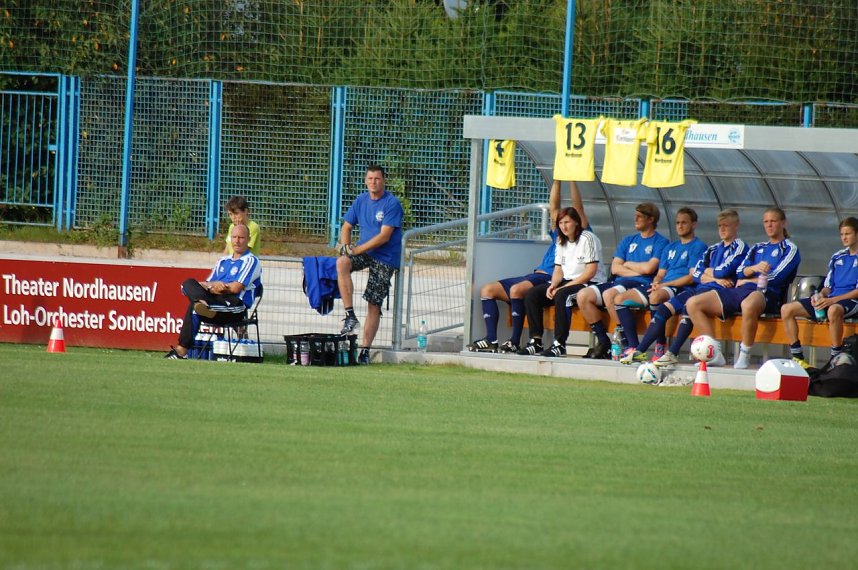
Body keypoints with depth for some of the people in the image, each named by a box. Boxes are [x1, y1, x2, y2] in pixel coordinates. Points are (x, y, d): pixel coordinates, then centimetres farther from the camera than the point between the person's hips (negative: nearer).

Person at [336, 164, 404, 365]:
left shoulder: (392, 204, -11)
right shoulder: (361, 201, 7)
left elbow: (384, 236, -17)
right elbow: (347, 227, 13)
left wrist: (357, 250, -21)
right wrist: (346, 247, -9)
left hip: (385, 258, -4)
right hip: (363, 251, 4)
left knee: (374, 304, -4)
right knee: (342, 262, -29)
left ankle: (365, 350, 3)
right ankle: (350, 316, -26)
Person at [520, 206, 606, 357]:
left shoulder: (587, 239, -10)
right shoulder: (561, 241, 15)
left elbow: (591, 271, -16)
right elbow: (558, 269, 15)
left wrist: (565, 287, -19)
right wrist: (553, 285, -9)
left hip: (589, 283, -8)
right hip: (567, 283, 8)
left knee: (561, 295, -36)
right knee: (532, 294, -9)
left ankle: (560, 344, -35)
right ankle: (536, 340, -13)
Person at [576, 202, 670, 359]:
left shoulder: (660, 242, 3)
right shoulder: (628, 241, 23)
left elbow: (649, 268, -11)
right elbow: (615, 268, 12)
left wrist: (627, 264, 5)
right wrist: (639, 271, -1)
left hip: (643, 286, -7)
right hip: (620, 282, 7)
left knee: (609, 294, -36)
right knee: (583, 295, -13)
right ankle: (603, 341, -9)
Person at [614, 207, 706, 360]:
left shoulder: (698, 247, 2)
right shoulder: (670, 248, 27)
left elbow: (692, 277, -8)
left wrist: (664, 284, -12)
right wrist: (656, 283, -2)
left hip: (681, 289, -8)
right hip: (660, 288, 8)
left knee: (655, 296, -40)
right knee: (620, 299, -8)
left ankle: (661, 346, -30)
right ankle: (633, 347, -18)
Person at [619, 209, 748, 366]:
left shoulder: (739, 247, 3)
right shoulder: (714, 249, 25)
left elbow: (724, 271, -11)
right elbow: (695, 274, 13)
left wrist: (706, 272, 7)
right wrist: (715, 278, -4)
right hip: (699, 288, 8)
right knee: (665, 308, -8)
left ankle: (672, 354, -36)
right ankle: (640, 351, -9)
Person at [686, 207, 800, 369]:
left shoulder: (790, 249, 10)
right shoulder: (757, 248, 30)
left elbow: (776, 277, -3)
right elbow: (740, 272, 15)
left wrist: (746, 280, 6)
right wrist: (754, 268, -7)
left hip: (766, 293, -7)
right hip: (740, 290, 7)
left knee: (748, 305, -46)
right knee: (693, 304, -7)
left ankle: (744, 356, -31)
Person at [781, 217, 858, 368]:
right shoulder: (837, 257, 20)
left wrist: (832, 300, -18)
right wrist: (820, 296, -3)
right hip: (830, 300, 7)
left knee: (833, 310, -44)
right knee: (786, 309, -7)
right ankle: (797, 358, -9)